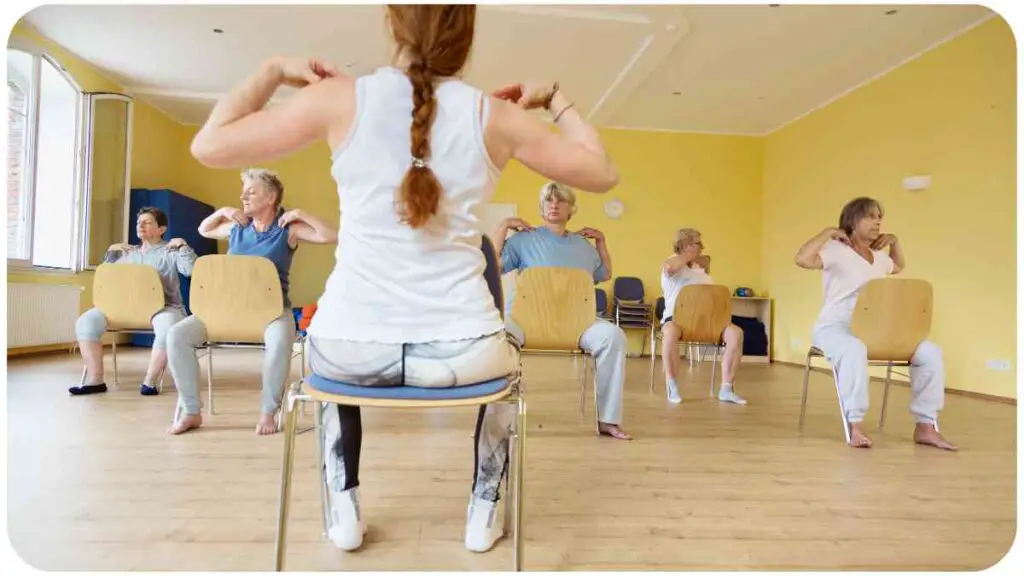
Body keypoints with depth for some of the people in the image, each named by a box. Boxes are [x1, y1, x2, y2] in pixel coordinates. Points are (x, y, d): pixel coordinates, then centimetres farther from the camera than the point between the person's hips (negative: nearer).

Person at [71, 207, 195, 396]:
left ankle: (149, 381, -23)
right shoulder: (127, 252, 22)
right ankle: (95, 380, -9)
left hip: (162, 307, -5)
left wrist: (183, 246, -12)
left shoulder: (171, 251, 5)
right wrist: (110, 252, 15)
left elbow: (192, 271, -11)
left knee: (168, 327, -39)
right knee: (86, 321, -17)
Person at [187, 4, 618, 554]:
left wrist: (272, 71, 17)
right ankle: (483, 513, 39)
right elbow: (602, 173, 9)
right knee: (505, 358, 36)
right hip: (462, 351, 0)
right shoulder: (494, 115, -1)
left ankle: (344, 510, 38)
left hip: (353, 347, 1)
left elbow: (209, 146, 7)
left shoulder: (340, 97, -3)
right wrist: (554, 99, 19)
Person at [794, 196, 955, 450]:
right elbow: (802, 259, -28)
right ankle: (855, 426, -29)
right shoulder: (836, 250, -8)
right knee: (854, 350, -42)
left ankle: (925, 426, 2)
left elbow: (899, 267, 41)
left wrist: (894, 241, 25)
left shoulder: (878, 255, 18)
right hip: (835, 326, -8)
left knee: (930, 353, -7)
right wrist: (828, 232, -17)